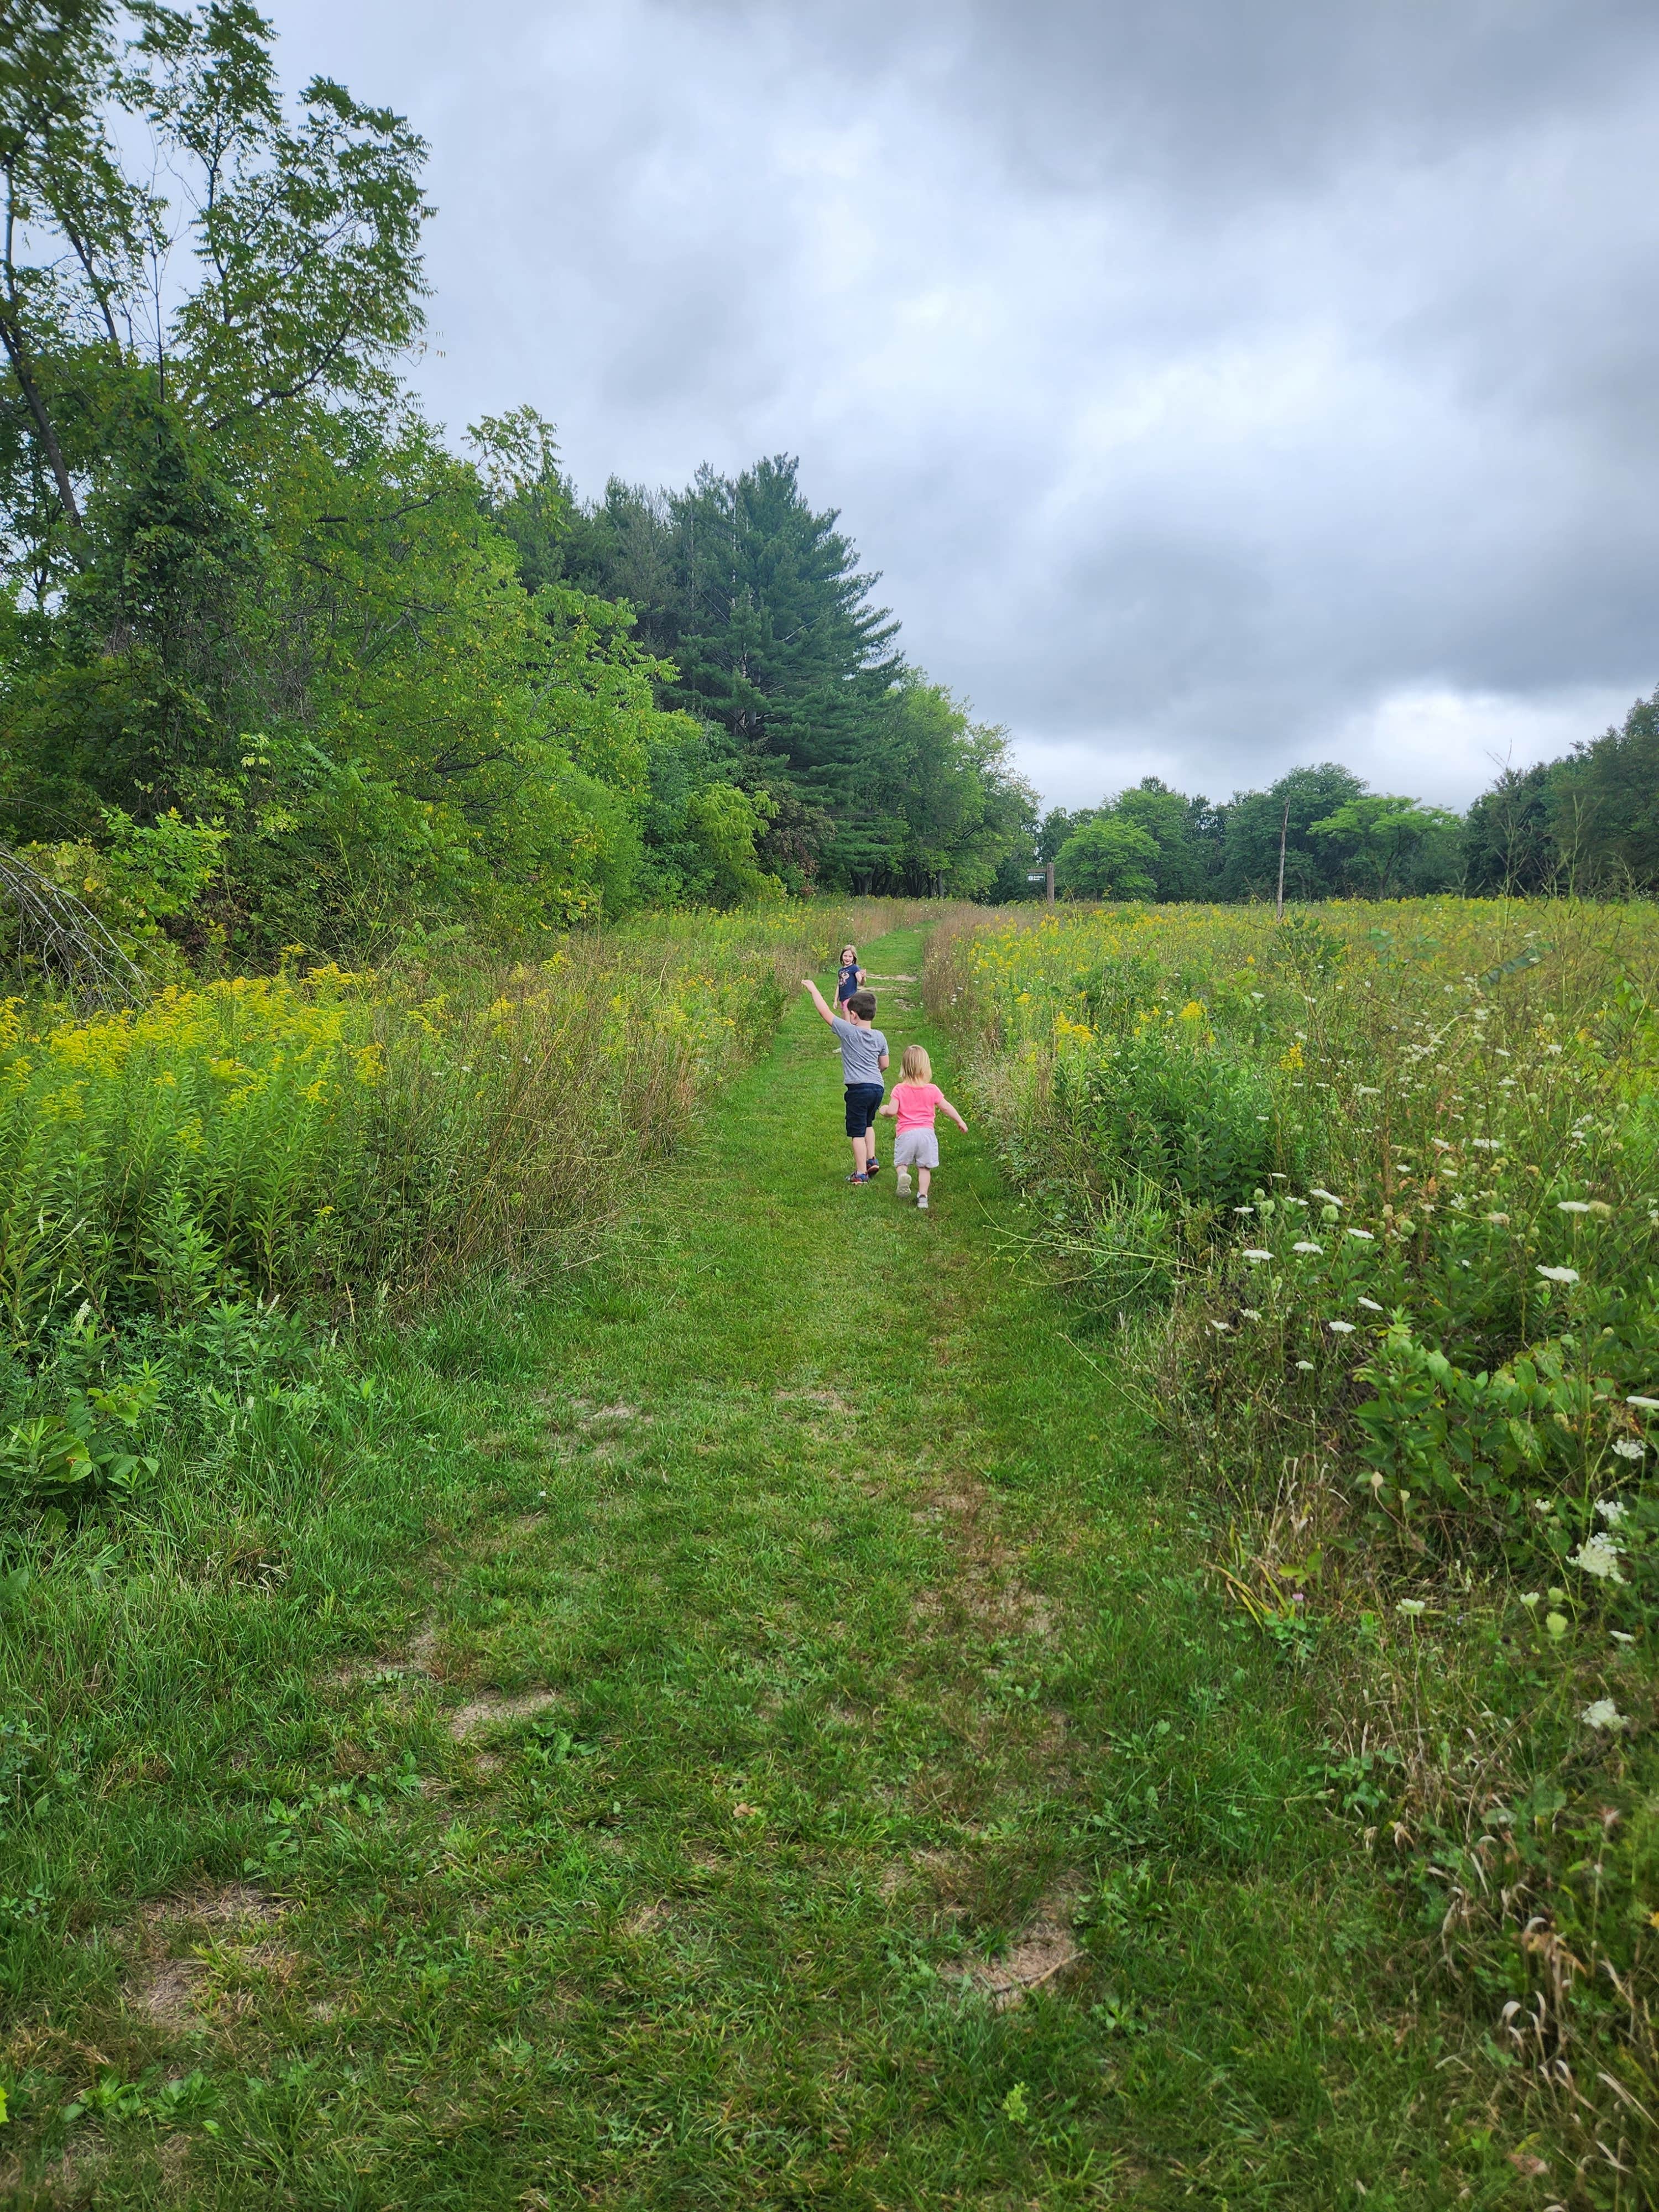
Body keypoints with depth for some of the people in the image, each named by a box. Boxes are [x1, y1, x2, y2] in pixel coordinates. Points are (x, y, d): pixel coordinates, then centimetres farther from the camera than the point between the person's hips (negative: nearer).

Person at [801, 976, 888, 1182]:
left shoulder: (849, 1032, -10)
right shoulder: (879, 1037, 6)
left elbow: (825, 1012, -5)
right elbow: (884, 1064, 14)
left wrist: (813, 989, 5)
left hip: (858, 1088, -6)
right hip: (878, 1087, 6)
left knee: (857, 1132, 1)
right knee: (866, 1125, 28)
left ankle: (861, 1174, 4)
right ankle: (871, 1160, 22)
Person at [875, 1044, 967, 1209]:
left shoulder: (899, 1090, -3)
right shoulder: (932, 1089, 1)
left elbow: (892, 1111, -9)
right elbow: (947, 1107, 5)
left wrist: (885, 1109, 15)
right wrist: (960, 1122, 18)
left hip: (906, 1133, -1)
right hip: (927, 1132, 1)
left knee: (901, 1163, 12)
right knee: (924, 1167, 10)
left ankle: (902, 1175, -20)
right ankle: (923, 1196, 1)